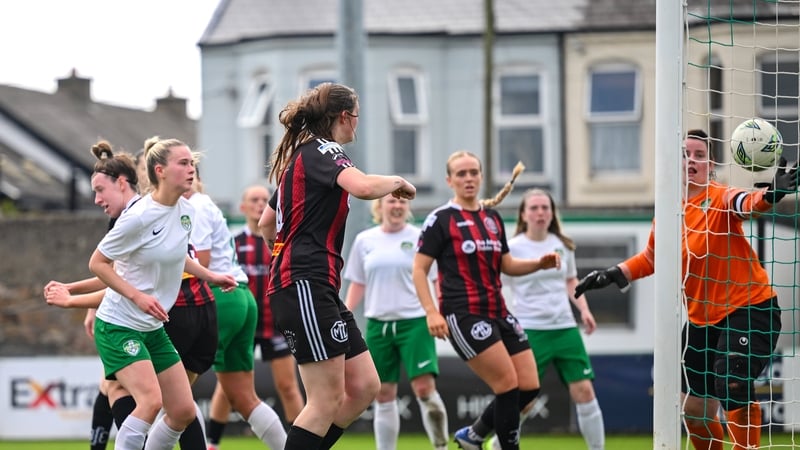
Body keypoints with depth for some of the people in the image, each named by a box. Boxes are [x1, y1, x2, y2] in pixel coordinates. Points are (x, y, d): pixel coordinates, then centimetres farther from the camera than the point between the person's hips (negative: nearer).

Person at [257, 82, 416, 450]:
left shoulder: (302, 154, 21)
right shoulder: (321, 150, -8)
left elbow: (266, 223, 31)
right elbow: (364, 187, -28)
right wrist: (396, 182, -9)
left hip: (320, 288, 10)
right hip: (304, 286, -10)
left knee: (363, 387, 7)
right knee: (328, 399, -10)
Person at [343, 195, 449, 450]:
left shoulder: (419, 238, -1)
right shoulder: (364, 241, 8)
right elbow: (357, 285, 15)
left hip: (414, 321, -3)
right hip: (378, 324, 3)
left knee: (424, 387, -14)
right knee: (383, 395, 4)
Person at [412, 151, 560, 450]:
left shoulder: (493, 217, 15)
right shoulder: (441, 219, -5)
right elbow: (419, 270, -6)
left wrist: (540, 264, 4)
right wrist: (431, 312, -18)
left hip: (498, 311, 7)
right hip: (463, 315, -7)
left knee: (529, 386, 2)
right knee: (508, 384, -14)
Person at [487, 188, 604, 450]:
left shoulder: (563, 245, 8)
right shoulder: (512, 248, -6)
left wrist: (584, 310, 8)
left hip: (564, 328, 4)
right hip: (529, 330, -4)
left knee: (584, 390, -5)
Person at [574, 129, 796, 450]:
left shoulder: (719, 199, -15)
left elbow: (745, 203, -39)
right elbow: (651, 258, 21)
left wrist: (769, 195, -60)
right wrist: (612, 275, 11)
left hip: (748, 310, -7)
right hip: (700, 320, 7)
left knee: (733, 383, -29)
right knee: (694, 408, 10)